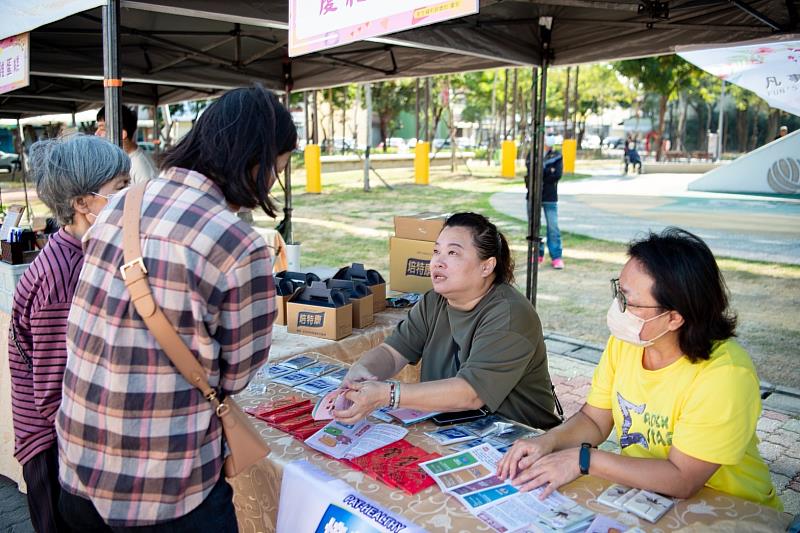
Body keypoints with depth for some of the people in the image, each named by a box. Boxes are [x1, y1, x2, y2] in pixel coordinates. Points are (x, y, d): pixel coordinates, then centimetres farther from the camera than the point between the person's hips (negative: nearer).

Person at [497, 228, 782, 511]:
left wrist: (583, 459, -27)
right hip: (639, 493, 5)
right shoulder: (623, 341, -7)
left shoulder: (724, 373, -25)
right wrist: (548, 441, -17)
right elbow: (594, 419, 2)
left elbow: (682, 480, -26)